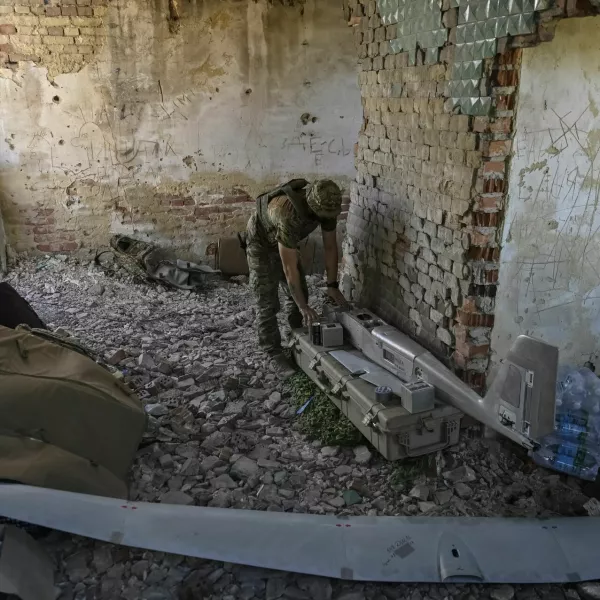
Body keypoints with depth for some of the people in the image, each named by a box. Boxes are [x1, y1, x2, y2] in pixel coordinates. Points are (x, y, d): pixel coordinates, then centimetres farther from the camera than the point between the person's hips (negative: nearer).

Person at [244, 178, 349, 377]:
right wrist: (304, 307, -33)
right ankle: (274, 353, 6)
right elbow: (290, 268, -39)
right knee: (267, 303, -6)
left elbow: (330, 246, -11)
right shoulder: (288, 215, -44)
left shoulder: (326, 205, -24)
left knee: (299, 293, 9)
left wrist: (332, 285, -11)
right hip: (261, 243, -7)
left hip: (286, 242, 7)